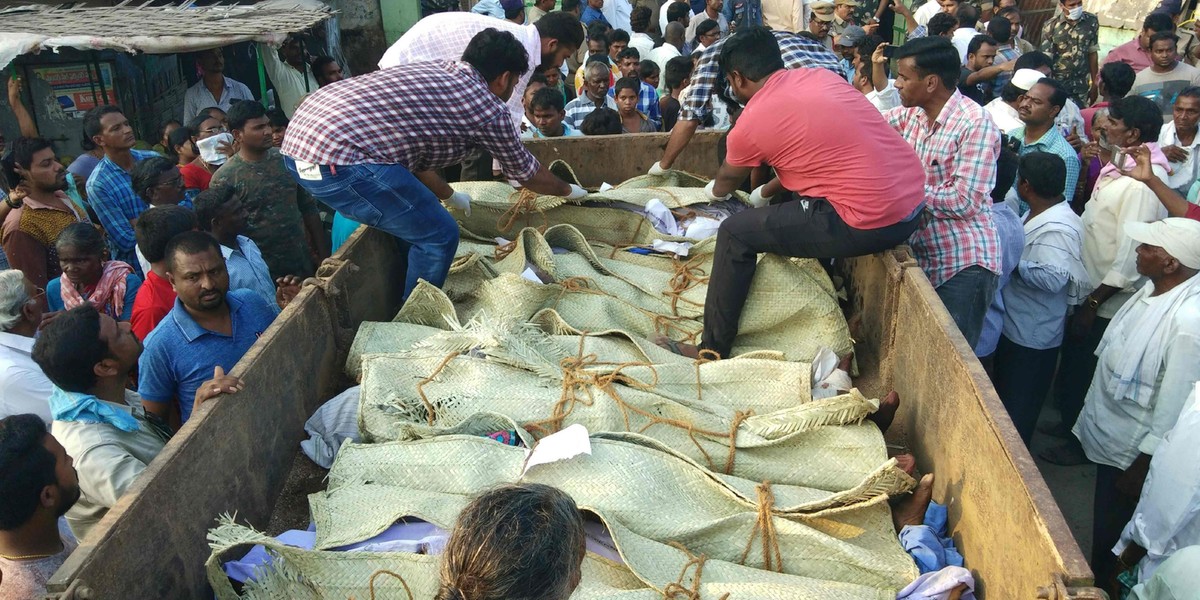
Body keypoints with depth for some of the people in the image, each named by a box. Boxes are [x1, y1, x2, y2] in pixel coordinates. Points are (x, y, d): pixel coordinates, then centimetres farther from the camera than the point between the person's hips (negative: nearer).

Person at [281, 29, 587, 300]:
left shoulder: (434, 72, 23)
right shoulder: (486, 106, 2)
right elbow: (527, 172, 17)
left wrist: (449, 196, 45)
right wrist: (567, 190, 35)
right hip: (340, 159, -10)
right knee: (439, 237, 3)